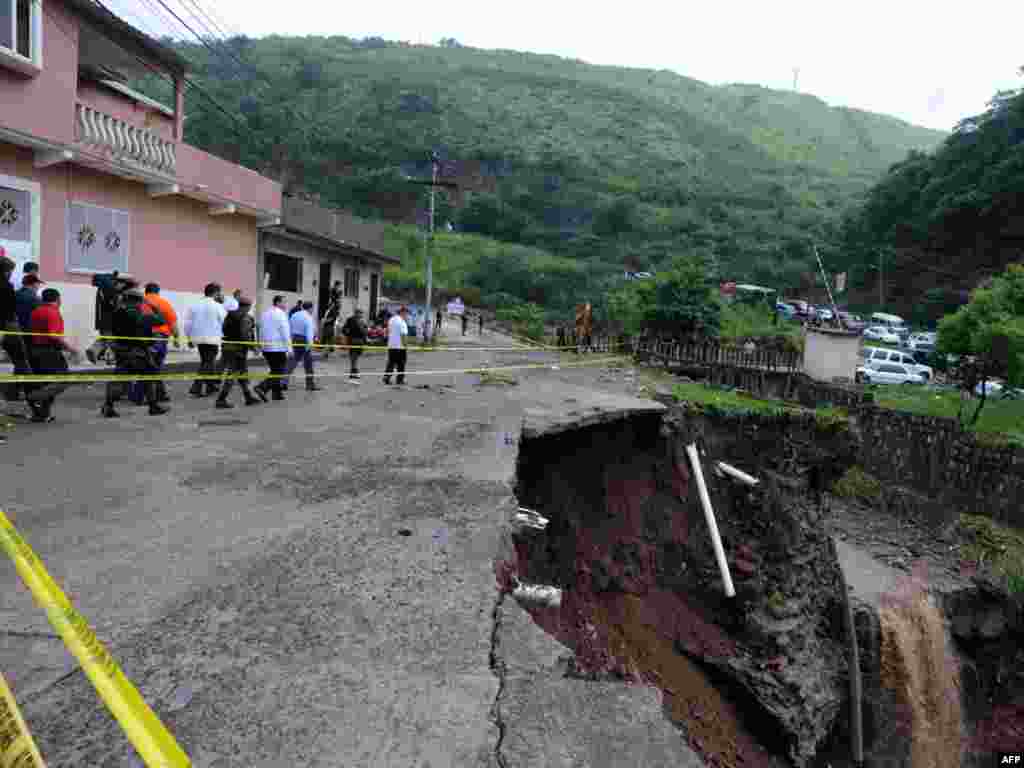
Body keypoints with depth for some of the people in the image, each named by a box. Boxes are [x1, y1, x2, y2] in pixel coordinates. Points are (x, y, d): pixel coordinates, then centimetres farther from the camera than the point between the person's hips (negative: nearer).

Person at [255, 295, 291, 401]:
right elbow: (285, 332, -15)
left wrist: (261, 343, 24)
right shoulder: (281, 314, -11)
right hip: (278, 347, -8)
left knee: (274, 371, 15)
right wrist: (288, 346, -12)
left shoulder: (265, 313, 15)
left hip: (266, 347, 8)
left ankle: (277, 393, 12)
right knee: (278, 372, -4)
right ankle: (261, 387, -15)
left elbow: (261, 330, 19)